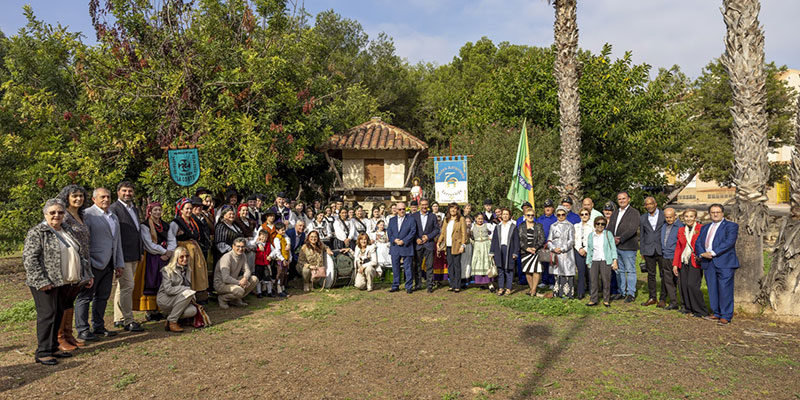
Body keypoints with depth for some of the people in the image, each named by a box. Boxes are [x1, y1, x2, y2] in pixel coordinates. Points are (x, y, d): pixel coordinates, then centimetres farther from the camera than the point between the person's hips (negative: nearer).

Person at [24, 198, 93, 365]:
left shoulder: (66, 232, 16)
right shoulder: (37, 232, -7)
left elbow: (77, 255, 22)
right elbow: (29, 258, -13)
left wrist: (86, 275, 18)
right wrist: (41, 281, -18)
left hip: (64, 282, 7)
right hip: (46, 283, -7)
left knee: (58, 314, 10)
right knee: (47, 314, -7)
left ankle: (53, 348, 20)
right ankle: (43, 352, 0)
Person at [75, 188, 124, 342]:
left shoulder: (114, 217, 17)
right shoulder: (87, 215, -8)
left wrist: (119, 264, 15)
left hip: (108, 265, 8)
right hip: (93, 264, -7)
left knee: (103, 296, 13)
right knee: (85, 297, -1)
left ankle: (98, 326, 22)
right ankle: (82, 331, 4)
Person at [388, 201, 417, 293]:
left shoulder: (411, 220, 2)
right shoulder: (392, 220, 14)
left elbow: (413, 232, -6)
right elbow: (389, 233, 10)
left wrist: (403, 241, -14)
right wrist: (394, 240, -9)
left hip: (406, 247, -3)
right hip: (395, 248, 4)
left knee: (408, 268, -1)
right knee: (395, 268, 9)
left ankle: (409, 287, 7)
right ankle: (395, 286, 18)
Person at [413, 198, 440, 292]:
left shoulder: (432, 216, 7)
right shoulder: (414, 216, 6)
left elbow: (436, 229, 6)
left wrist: (428, 236, -8)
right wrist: (416, 239, -8)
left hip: (429, 244, -1)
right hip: (418, 244, 1)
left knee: (429, 266, -2)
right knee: (417, 265, 5)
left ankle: (430, 285, 3)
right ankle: (418, 284, 14)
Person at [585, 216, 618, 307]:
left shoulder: (608, 234, 4)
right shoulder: (590, 235, 11)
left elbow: (613, 247, 3)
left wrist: (614, 260, -5)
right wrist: (588, 262, 13)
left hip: (605, 261, -2)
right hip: (594, 261, 2)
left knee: (606, 281, -1)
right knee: (594, 281, 0)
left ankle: (606, 300, 9)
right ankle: (593, 300, 7)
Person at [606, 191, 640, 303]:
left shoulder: (634, 212, -4)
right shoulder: (614, 213, 18)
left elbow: (632, 229, -16)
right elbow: (609, 228, 15)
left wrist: (620, 239, -17)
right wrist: (612, 239, -4)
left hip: (628, 247, -7)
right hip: (615, 247, 7)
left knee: (630, 270, -1)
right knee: (619, 271, 12)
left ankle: (631, 293, 5)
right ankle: (622, 292, 20)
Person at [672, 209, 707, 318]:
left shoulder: (701, 229, -2)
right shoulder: (681, 230, 12)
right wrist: (675, 264, 10)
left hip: (695, 262, -5)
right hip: (683, 262, 5)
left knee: (692, 285, -14)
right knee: (683, 285, 1)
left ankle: (701, 311, 0)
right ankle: (687, 308, 17)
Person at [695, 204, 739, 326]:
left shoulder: (731, 226, 3)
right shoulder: (705, 227, 22)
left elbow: (729, 242, -12)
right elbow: (698, 243, 13)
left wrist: (712, 253, -17)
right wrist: (702, 254, -8)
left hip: (725, 262, -5)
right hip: (708, 263, 5)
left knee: (725, 290, -6)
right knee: (712, 290, 8)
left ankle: (726, 316, 0)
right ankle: (716, 313, 18)